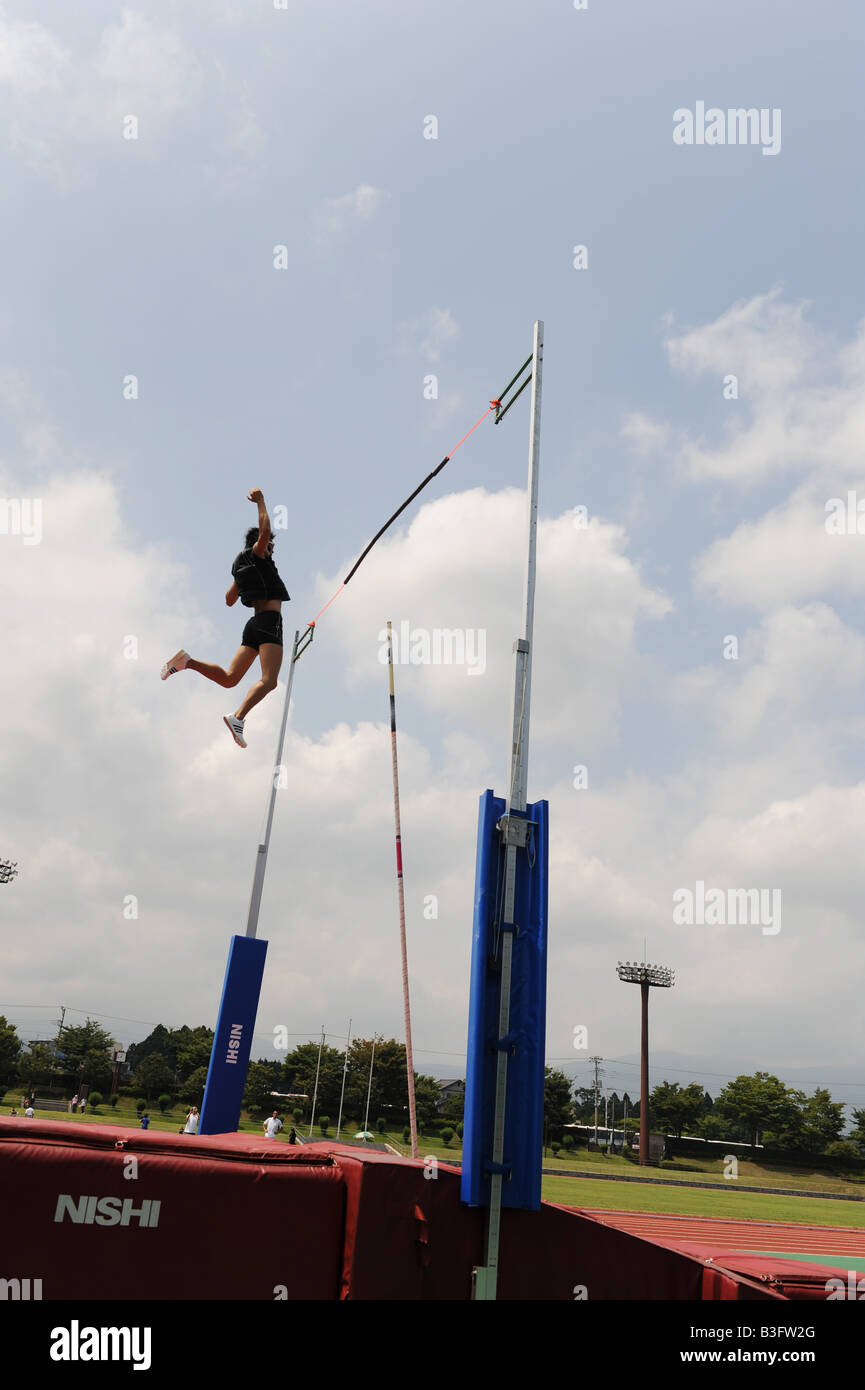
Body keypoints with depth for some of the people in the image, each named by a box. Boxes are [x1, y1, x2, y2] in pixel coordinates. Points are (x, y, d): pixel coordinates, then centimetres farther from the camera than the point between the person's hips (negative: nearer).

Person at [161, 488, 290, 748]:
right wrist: (261, 502, -7)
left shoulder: (242, 567, 23)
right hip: (270, 620, -8)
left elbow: (229, 600, 30)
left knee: (228, 678, 5)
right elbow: (264, 531, -19)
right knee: (268, 680, -18)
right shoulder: (257, 553, 2)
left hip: (254, 623, 8)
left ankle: (187, 661, -8)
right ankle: (238, 717, -36)